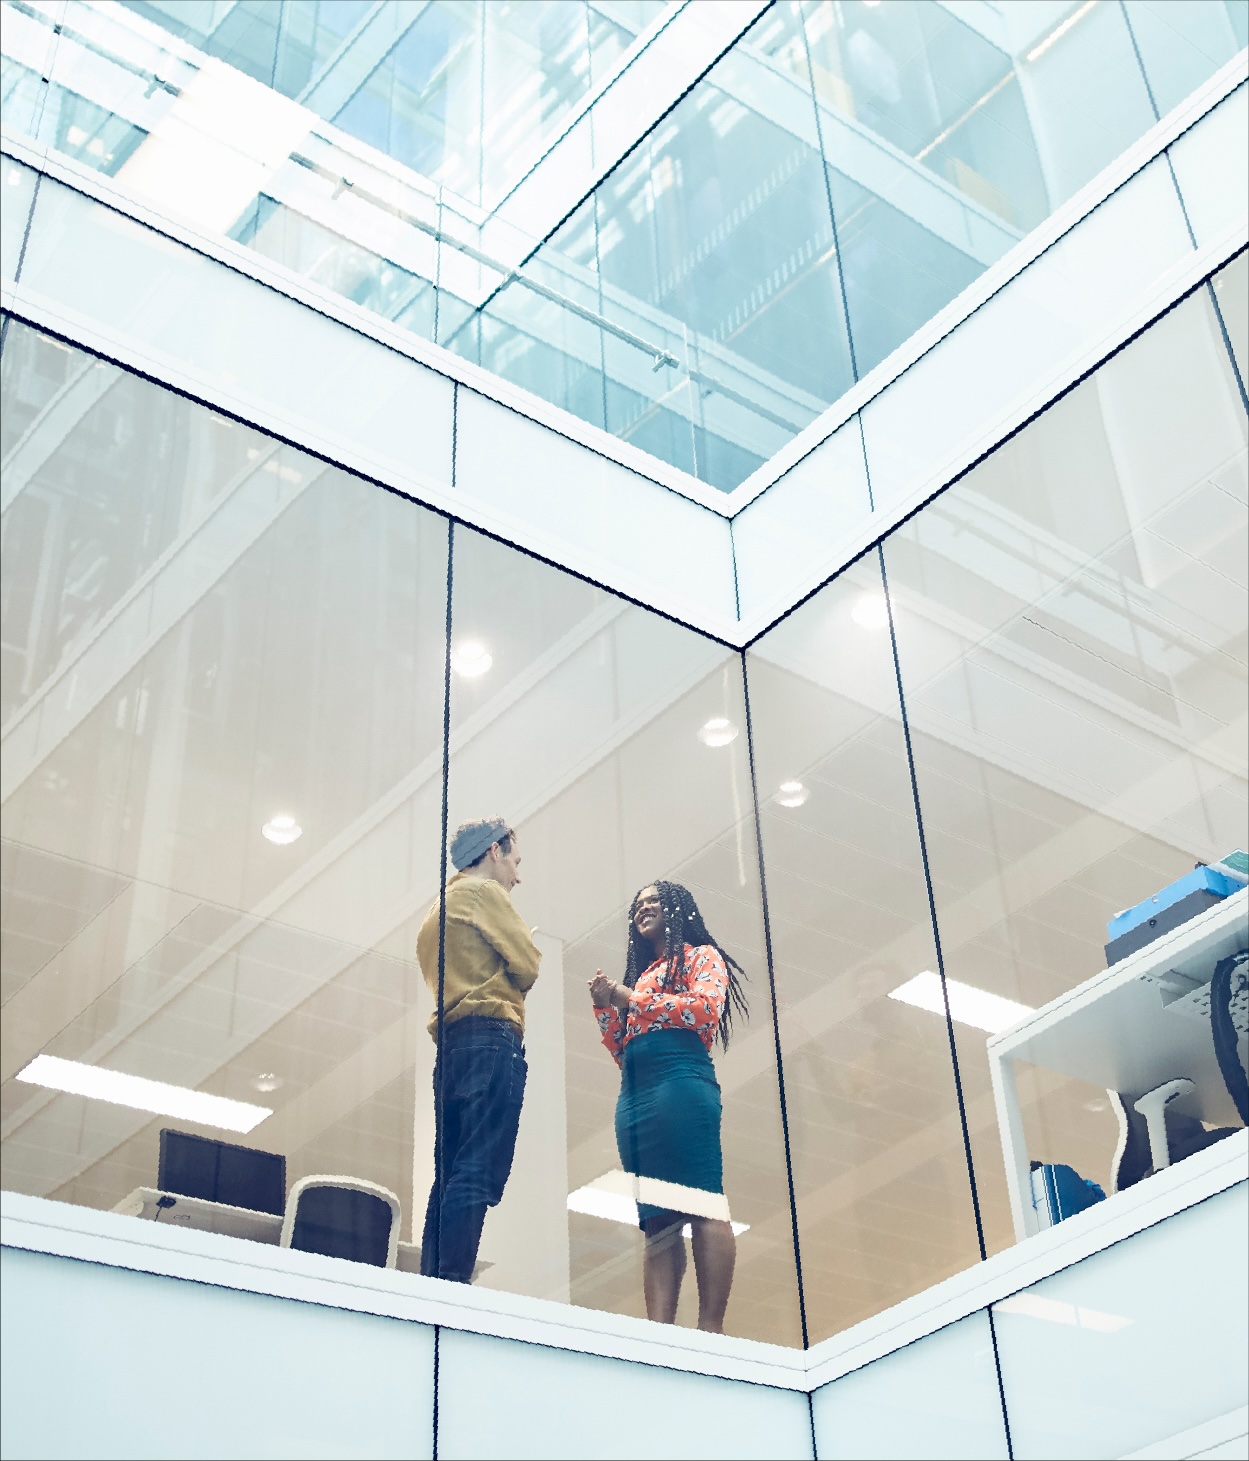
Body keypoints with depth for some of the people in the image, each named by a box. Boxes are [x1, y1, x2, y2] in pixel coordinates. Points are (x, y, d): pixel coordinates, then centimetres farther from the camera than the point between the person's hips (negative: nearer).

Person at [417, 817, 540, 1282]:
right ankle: (452, 1281, -27)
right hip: (491, 1040, -9)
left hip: (451, 1045, 9)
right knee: (478, 1174, -17)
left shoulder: (440, 906, 28)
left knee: (450, 1177, 5)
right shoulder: (483, 892, 1)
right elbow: (527, 968, -4)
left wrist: (514, 946, 22)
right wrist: (525, 945, 16)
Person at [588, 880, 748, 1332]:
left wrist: (633, 999, -2)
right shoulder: (641, 976, 32)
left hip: (680, 1084, -7)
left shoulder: (701, 955, 14)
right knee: (658, 1219, -4)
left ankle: (711, 1327, -23)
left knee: (700, 1206, -16)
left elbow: (706, 1008, -7)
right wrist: (606, 1007, 13)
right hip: (634, 1097, 7)